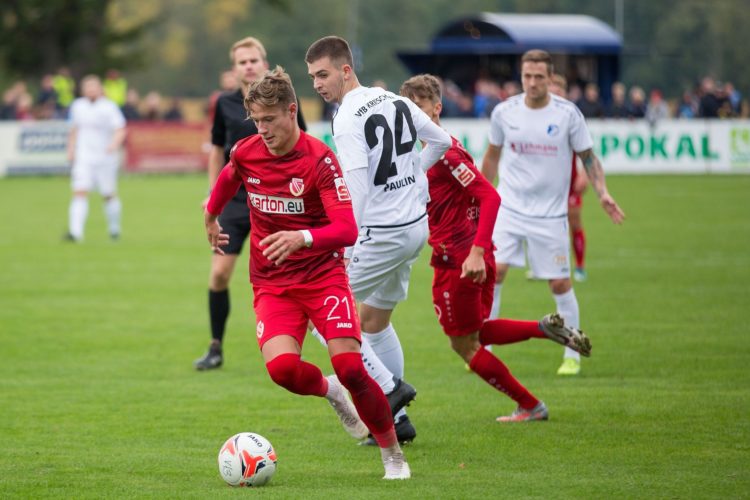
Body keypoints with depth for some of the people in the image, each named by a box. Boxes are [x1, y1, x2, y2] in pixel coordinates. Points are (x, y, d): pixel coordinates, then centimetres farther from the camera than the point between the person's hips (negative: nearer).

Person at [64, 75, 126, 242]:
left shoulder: (109, 107, -6)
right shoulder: (78, 106, 9)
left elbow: (120, 130, -12)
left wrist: (114, 144, -30)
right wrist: (70, 150, 17)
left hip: (105, 158, -2)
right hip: (83, 158, 2)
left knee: (109, 195, 8)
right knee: (80, 193, -13)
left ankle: (114, 229, 30)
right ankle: (75, 232, -20)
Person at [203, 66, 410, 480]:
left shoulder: (320, 159, -17)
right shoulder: (245, 152, -2)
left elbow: (347, 229, -25)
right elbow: (228, 179, 25)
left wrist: (303, 237, -42)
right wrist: (211, 218, 39)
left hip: (323, 276, -3)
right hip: (271, 285, 3)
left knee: (350, 367, -18)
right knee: (281, 366, -24)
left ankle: (393, 453, 4)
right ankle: (328, 391, 13)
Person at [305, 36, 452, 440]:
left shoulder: (348, 120, -17)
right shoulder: (396, 101, 7)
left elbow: (356, 188, -24)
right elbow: (441, 142, 18)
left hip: (382, 235, -9)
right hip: (416, 226, 9)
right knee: (374, 320, 20)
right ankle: (396, 420, 21)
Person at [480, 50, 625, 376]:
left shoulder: (568, 114, -7)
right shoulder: (504, 112, -2)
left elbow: (588, 157, 3)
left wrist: (602, 193, -11)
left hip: (550, 214, -1)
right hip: (508, 208, 1)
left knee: (560, 284, 1)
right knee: (493, 272, -12)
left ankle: (572, 354, 16)